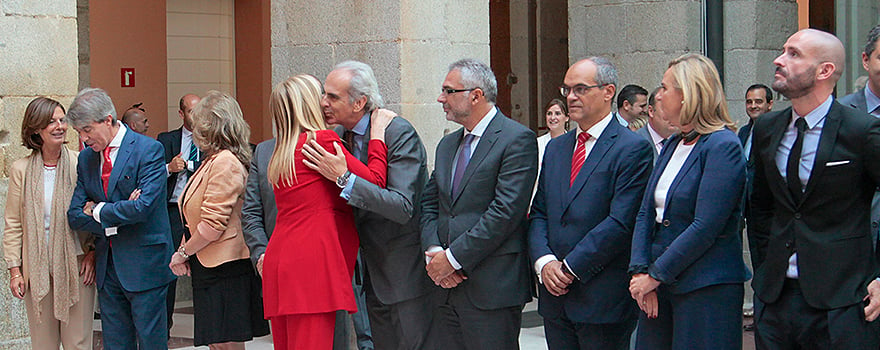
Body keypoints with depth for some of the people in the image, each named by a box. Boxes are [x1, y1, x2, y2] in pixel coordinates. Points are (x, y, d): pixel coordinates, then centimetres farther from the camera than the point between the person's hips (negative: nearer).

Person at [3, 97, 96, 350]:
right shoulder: (21, 170, 3)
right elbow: (13, 225, 6)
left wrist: (92, 253, -5)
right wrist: (14, 270, 1)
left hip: (75, 265, -1)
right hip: (37, 269, 1)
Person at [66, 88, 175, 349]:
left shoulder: (148, 149, -9)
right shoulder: (86, 158, 10)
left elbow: (143, 207, -20)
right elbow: (75, 215, 6)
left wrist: (98, 211, -7)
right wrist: (112, 223, -11)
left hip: (144, 264, -6)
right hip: (107, 267, 6)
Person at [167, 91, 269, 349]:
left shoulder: (225, 162, -14)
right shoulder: (214, 161, 17)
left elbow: (213, 224, -18)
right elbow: (199, 217, 20)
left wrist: (183, 253, -6)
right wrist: (184, 251, 6)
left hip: (224, 270, -10)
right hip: (209, 268, 10)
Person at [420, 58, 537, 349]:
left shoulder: (517, 140, -8)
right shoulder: (447, 145, 19)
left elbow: (506, 211, -16)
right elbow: (429, 203, 16)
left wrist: (453, 257, -15)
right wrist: (434, 252, -4)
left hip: (491, 288, -7)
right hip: (447, 286, 7)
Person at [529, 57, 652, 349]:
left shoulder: (633, 148, -7)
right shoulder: (556, 148, 16)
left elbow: (620, 223, -15)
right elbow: (539, 214, 13)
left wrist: (570, 268, -15)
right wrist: (544, 261, -5)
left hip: (603, 299, -6)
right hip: (556, 297, 6)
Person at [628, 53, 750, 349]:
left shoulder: (723, 146, -12)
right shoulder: (672, 145, 14)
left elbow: (705, 228, -18)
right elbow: (646, 213, 11)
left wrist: (655, 275, -14)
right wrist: (639, 271, -4)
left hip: (707, 290, -7)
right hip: (659, 287, 8)